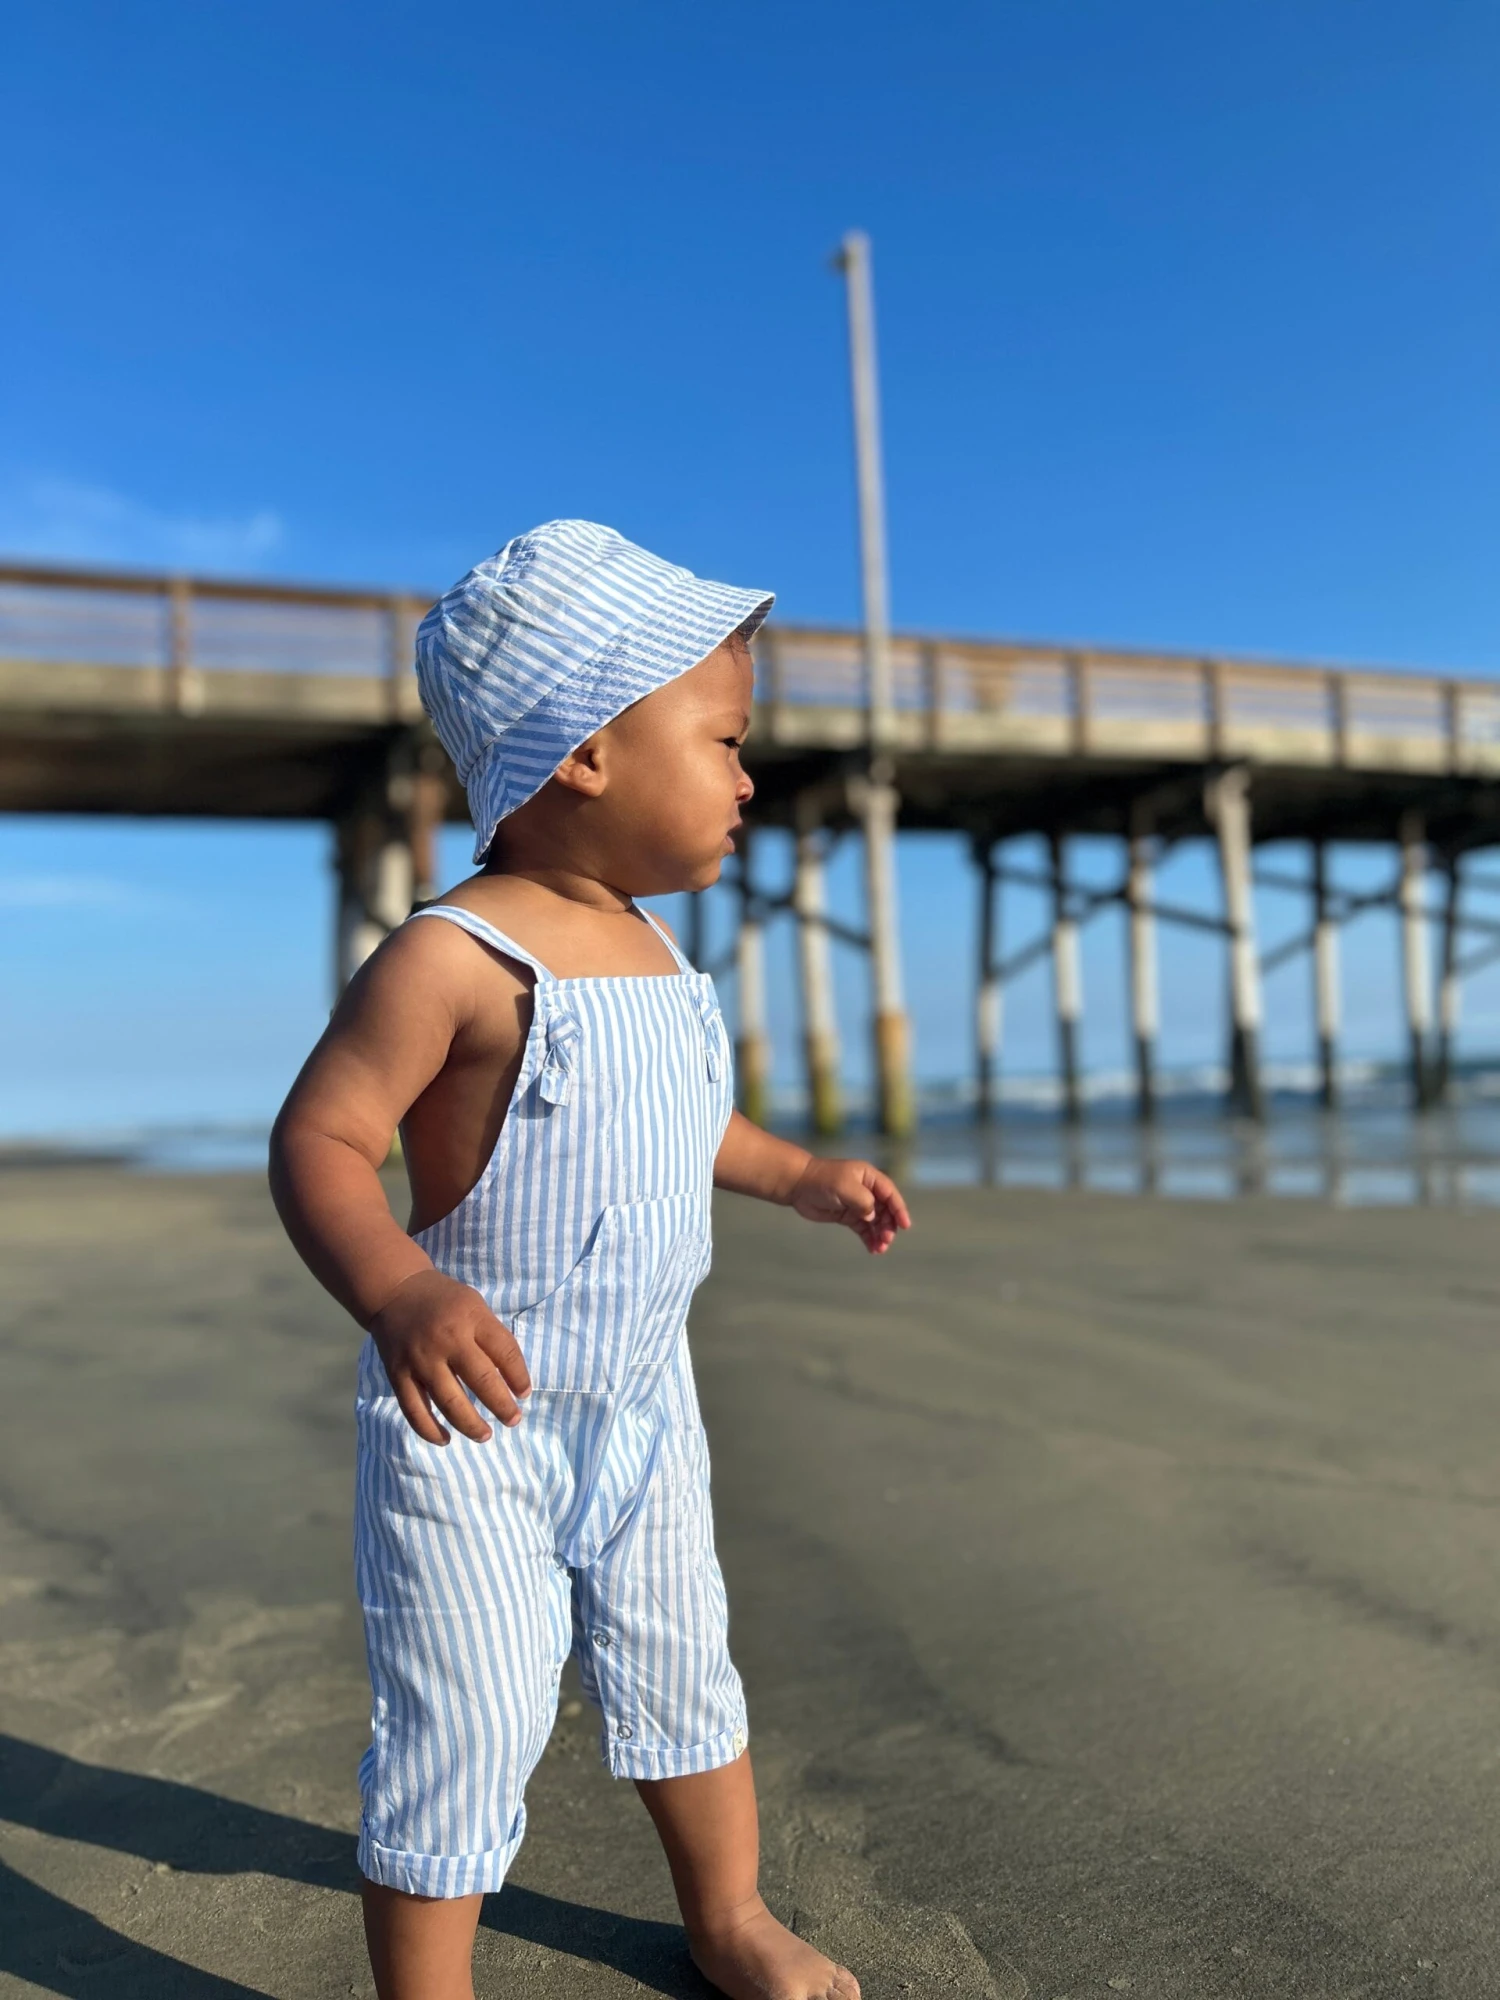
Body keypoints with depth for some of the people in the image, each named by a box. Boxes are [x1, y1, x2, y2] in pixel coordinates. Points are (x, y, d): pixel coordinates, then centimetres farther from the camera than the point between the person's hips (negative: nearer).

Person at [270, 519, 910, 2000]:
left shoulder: (650, 951, 6)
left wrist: (801, 1176, 18)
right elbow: (317, 1142, -23)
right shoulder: (452, 957, -20)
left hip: (641, 1400, 8)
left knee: (683, 1670, 22)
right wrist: (396, 1291, -40)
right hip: (474, 1422, -7)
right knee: (463, 1731, 3)